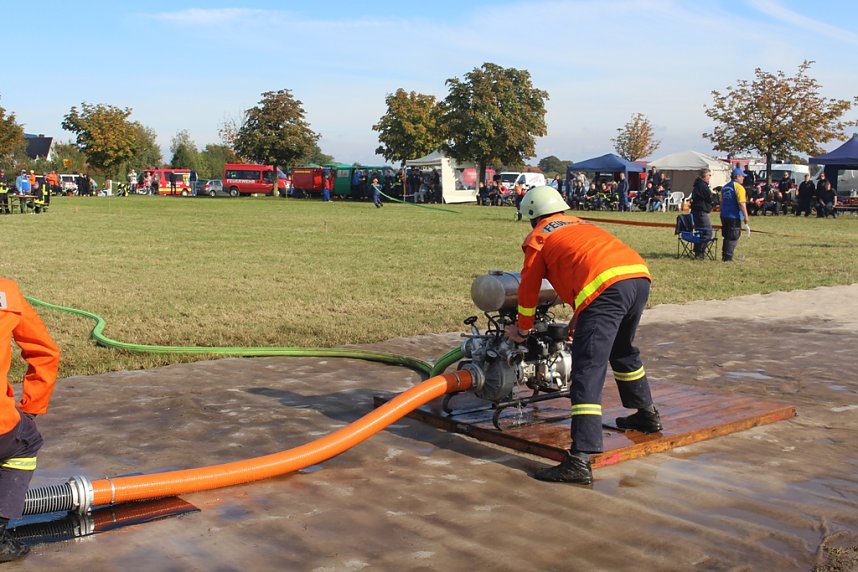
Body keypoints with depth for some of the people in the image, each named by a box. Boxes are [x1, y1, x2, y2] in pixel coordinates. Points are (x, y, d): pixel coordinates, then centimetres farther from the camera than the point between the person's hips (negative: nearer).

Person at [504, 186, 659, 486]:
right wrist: (579, 317, 57)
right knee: (623, 351, 32)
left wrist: (522, 330, 37)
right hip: (639, 274, 8)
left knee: (587, 372, -10)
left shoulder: (538, 238, 17)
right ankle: (647, 415, 50)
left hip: (606, 287, -8)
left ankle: (580, 461, -18)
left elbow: (529, 289, 22)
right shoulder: (580, 224, 36)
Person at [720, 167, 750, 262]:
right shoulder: (739, 187, -12)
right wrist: (746, 218, -17)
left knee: (726, 236, 17)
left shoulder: (725, 187, 13)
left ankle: (724, 256, 20)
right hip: (734, 217, -7)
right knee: (733, 238, -1)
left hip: (724, 216, 7)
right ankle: (728, 257, -3)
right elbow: (742, 204, -18)